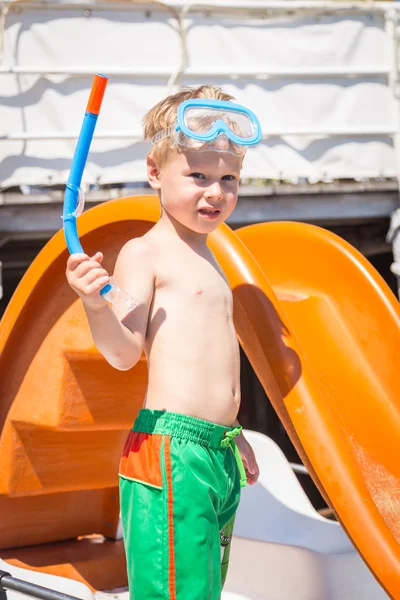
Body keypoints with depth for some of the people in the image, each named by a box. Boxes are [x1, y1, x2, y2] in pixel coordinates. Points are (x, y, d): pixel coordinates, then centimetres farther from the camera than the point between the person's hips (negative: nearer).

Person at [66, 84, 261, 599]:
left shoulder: (204, 259, 21)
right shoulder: (145, 252, -5)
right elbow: (123, 353, -11)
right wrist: (96, 304, -29)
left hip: (218, 451, 9)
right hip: (170, 450, -8)